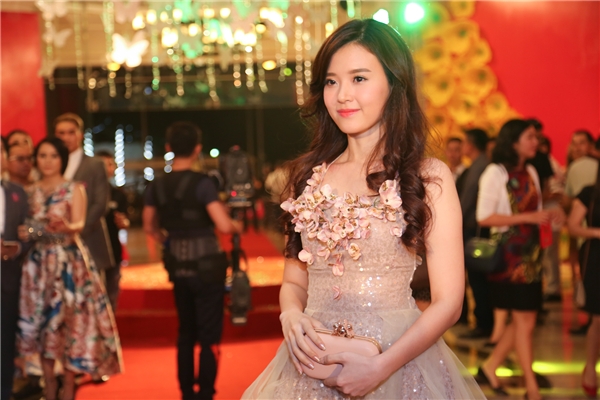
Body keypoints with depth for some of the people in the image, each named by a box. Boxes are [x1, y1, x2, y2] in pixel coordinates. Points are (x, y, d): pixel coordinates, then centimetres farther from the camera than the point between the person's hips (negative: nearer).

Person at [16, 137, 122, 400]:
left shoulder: (74, 189, -1)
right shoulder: (32, 192, 11)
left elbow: (79, 224, -14)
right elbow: (29, 225, 15)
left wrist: (67, 227, -36)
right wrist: (25, 233, -7)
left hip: (69, 261, -4)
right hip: (39, 262, 4)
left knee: (70, 319, -8)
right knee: (41, 321, 4)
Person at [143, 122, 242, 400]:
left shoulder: (156, 186, 1)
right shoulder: (202, 183, -15)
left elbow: (150, 227, 13)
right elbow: (224, 226, -21)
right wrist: (237, 227, 0)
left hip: (178, 268, 5)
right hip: (206, 267, -5)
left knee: (186, 333, 18)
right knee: (209, 336, 3)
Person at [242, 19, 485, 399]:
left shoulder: (429, 177, -8)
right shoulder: (309, 176, 4)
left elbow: (448, 301, -9)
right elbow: (295, 280, 11)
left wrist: (381, 368, -19)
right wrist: (291, 315, -10)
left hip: (399, 363, -3)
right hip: (312, 366, 4)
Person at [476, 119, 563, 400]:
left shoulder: (531, 172, 11)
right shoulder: (495, 173, -11)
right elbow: (484, 217, -18)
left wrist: (547, 217, -3)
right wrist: (528, 217, -21)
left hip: (530, 254, 7)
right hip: (508, 255, -7)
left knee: (522, 319, 9)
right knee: (524, 320, -2)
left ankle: (489, 368, 23)